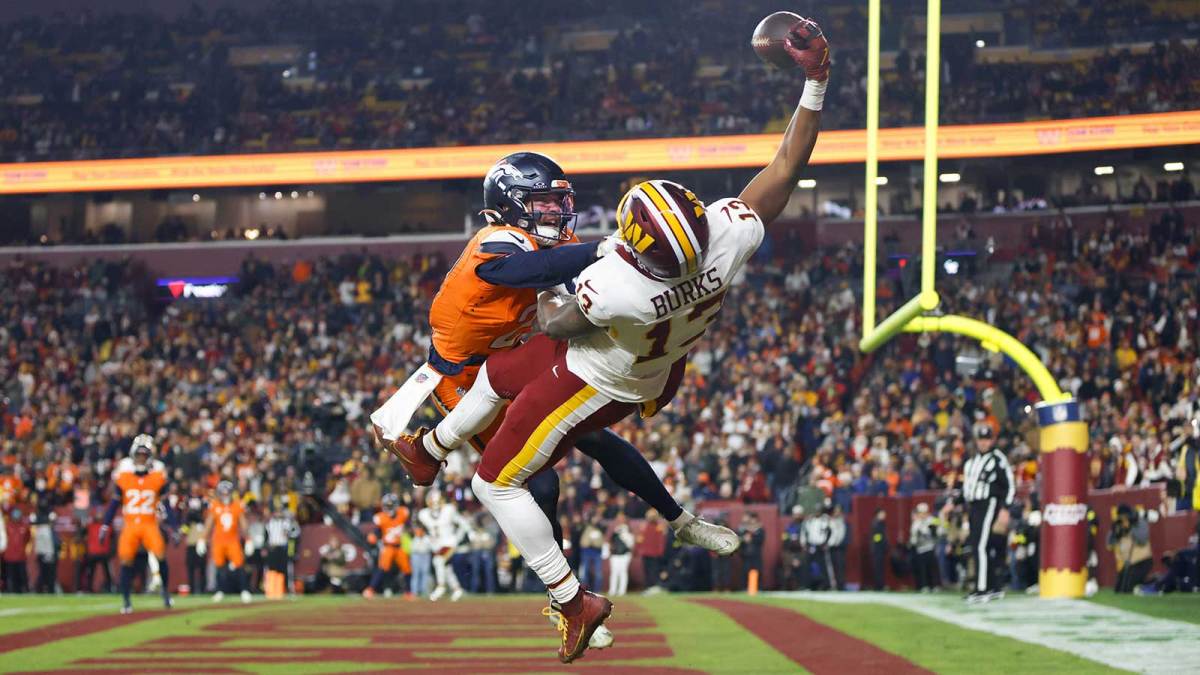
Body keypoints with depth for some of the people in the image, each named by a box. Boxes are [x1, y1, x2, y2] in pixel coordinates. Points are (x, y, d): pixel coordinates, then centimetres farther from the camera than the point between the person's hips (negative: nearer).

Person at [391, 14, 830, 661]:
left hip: (591, 386, -8)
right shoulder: (727, 239, -33)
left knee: (498, 483, 10)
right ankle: (428, 449, 57)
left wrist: (546, 299, 3)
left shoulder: (615, 287, -44)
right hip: (651, 376, 8)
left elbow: (557, 324, -21)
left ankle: (575, 601, 13)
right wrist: (814, 80, -19)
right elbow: (788, 166, -21)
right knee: (498, 371, 31)